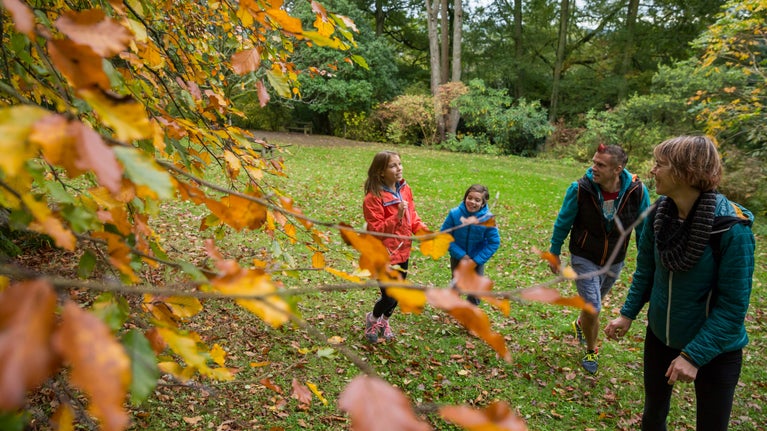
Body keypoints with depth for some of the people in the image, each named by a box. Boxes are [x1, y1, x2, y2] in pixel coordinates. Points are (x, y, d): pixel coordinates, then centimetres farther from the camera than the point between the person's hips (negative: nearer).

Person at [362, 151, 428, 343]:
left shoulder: (405, 189, 1)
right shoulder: (373, 198, -21)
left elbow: (412, 216, 10)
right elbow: (376, 230, -22)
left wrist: (423, 230, -8)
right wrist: (397, 217, -32)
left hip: (403, 252, 7)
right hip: (384, 255, -7)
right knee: (389, 297, 0)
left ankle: (384, 321, 47)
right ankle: (373, 319, 34)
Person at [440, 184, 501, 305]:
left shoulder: (488, 218, -25)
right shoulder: (455, 214, -25)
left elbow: (494, 242, -16)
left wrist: (477, 260, -19)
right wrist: (461, 255, -21)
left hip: (477, 259, 0)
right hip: (458, 257, 1)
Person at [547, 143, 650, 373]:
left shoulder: (637, 191, -20)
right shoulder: (580, 189, -24)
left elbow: (644, 229, -4)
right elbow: (562, 224, -8)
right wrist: (554, 254, 1)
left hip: (614, 262, 3)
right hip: (584, 259, -3)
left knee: (593, 304, 23)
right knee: (592, 309, -8)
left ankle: (580, 324, 57)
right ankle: (592, 351, 20)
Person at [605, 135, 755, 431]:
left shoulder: (732, 228, -26)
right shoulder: (660, 214, -10)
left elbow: (733, 304, -22)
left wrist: (694, 355, -23)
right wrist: (628, 314, 2)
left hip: (714, 348, -4)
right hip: (660, 335, 5)